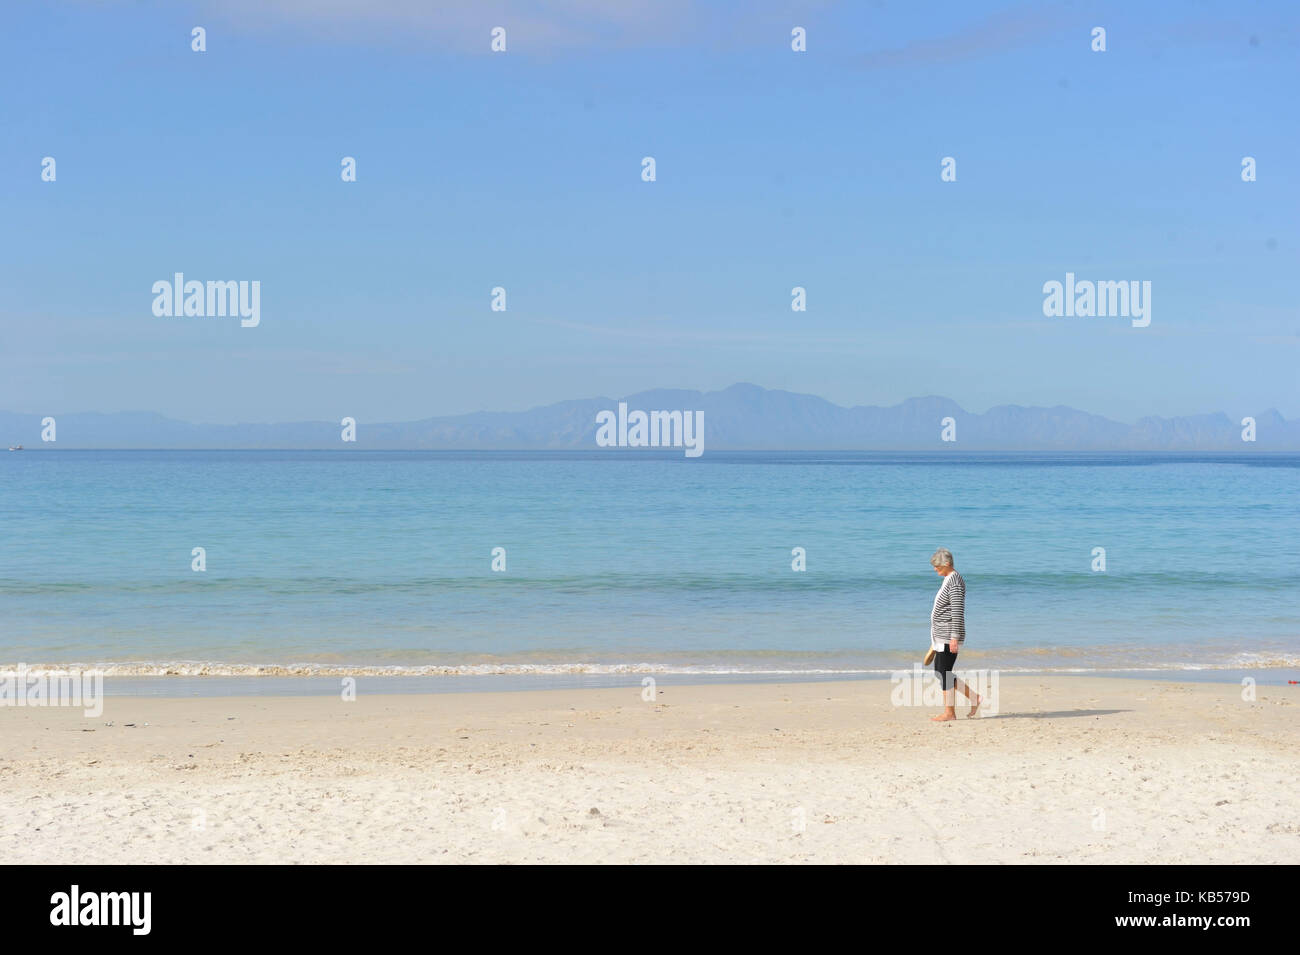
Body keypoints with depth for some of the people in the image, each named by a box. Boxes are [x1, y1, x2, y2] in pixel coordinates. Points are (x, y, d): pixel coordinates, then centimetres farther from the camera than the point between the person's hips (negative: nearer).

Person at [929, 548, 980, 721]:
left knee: (944, 673, -6)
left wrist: (954, 637, -24)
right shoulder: (948, 579, 16)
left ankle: (949, 712, 1)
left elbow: (958, 611, -21)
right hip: (942, 636, 10)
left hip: (949, 637, -10)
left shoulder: (955, 581, -15)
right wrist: (936, 638, 24)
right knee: (939, 673, 11)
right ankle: (973, 697, 16)